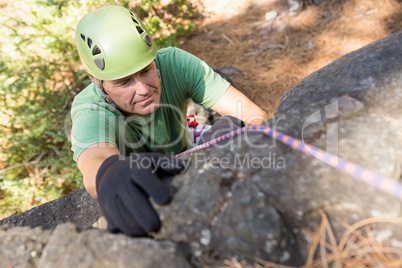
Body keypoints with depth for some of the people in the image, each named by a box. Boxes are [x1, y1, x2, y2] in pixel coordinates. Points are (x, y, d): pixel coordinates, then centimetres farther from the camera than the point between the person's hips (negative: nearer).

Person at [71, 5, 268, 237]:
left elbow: (250, 112, -31)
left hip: (182, 166, 0)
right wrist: (110, 172, -77)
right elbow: (94, 162, -53)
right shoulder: (89, 112, -32)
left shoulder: (175, 63, -26)